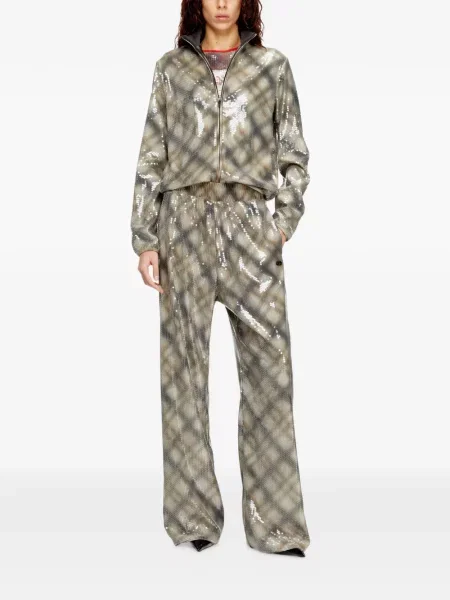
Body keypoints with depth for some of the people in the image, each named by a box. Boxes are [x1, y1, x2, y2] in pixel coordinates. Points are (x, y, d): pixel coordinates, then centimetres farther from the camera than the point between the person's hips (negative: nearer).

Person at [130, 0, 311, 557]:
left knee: (268, 362, -6)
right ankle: (193, 515, 10)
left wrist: (286, 221, -1)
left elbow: (293, 153, 12)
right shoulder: (171, 67, 11)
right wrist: (144, 240, 1)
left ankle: (275, 519, 3)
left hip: (250, 223, 0)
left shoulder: (272, 66, 11)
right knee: (184, 364, 0)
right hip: (185, 221, 0)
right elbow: (151, 158, 8)